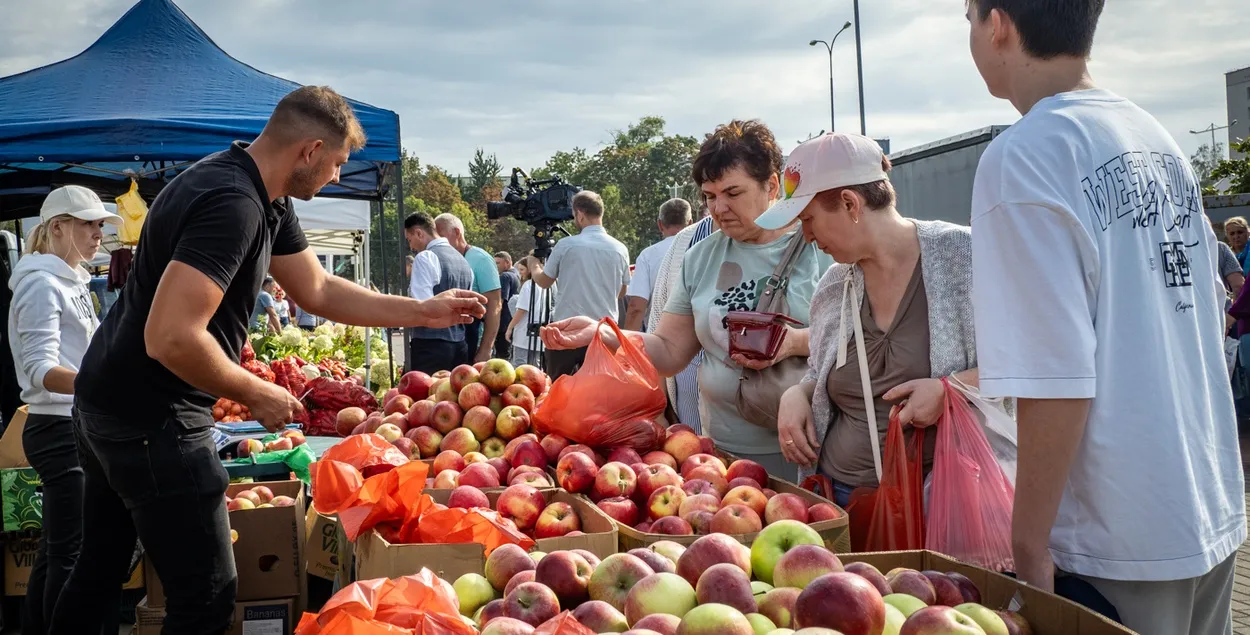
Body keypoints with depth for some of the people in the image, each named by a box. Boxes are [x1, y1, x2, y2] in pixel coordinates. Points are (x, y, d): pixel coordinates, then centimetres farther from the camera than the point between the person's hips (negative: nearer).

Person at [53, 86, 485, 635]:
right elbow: (171, 338, -31)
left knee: (100, 570, 23)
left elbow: (319, 290, 15)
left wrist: (424, 312, 12)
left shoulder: (267, 203, 7)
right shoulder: (232, 203, -25)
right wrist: (256, 395, -16)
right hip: (150, 419, -10)